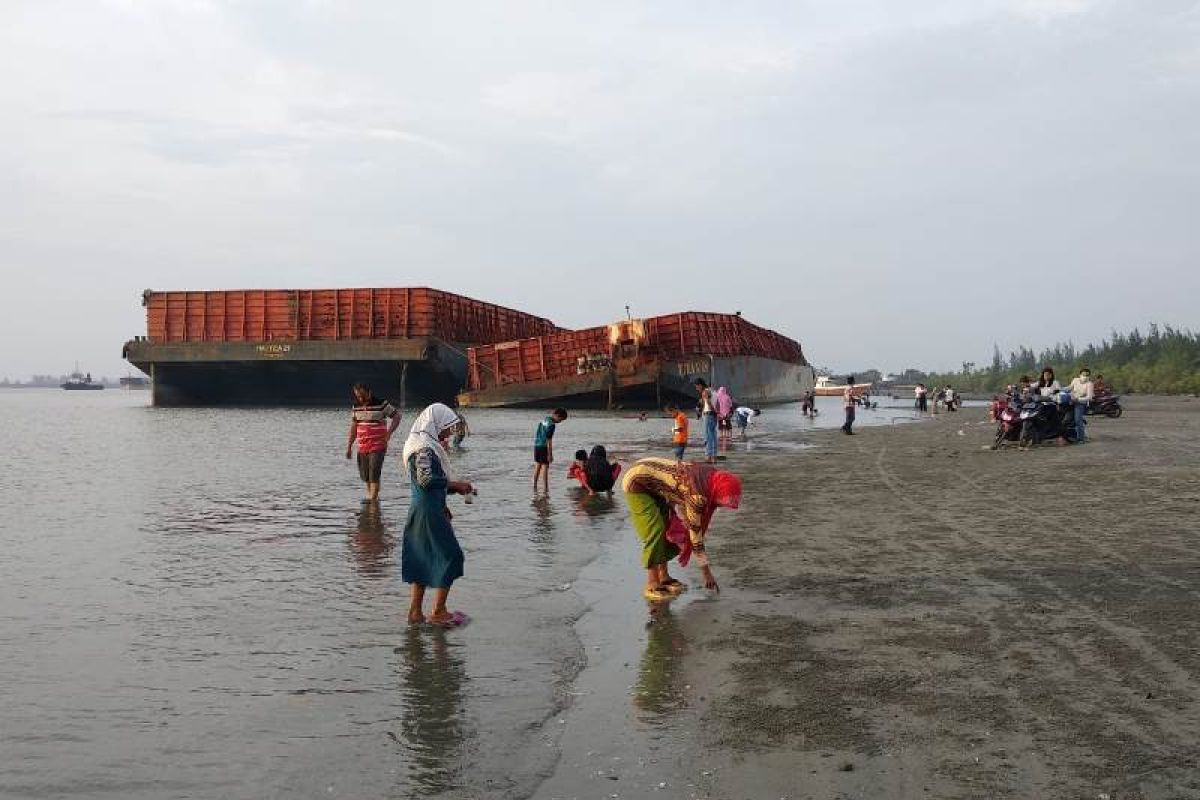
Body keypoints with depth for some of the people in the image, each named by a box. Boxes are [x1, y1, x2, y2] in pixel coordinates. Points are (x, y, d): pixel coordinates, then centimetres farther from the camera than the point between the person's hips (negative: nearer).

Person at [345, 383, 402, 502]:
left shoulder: (381, 404, -8)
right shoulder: (356, 407, 8)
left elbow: (397, 416, -2)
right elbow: (353, 427, 14)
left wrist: (389, 433, -11)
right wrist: (349, 446, 12)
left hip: (378, 446, -6)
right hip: (362, 447, 6)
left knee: (374, 474, -11)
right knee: (364, 474, 12)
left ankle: (372, 499, -10)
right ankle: (370, 496, 27)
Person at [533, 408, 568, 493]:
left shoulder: (545, 419, 10)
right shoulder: (551, 424, -17)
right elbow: (549, 440, -19)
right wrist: (550, 454, -17)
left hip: (536, 445, 9)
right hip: (543, 447, -9)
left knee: (537, 466, 16)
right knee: (545, 467, -5)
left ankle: (535, 486, 22)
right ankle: (545, 489, -4)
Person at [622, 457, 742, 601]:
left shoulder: (712, 475, -8)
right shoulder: (697, 493, -30)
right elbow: (695, 532, -23)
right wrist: (706, 572, -17)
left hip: (654, 486, 9)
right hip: (636, 483, -9)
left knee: (669, 529, 8)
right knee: (656, 532, -16)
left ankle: (663, 576, 18)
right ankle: (651, 585, -10)